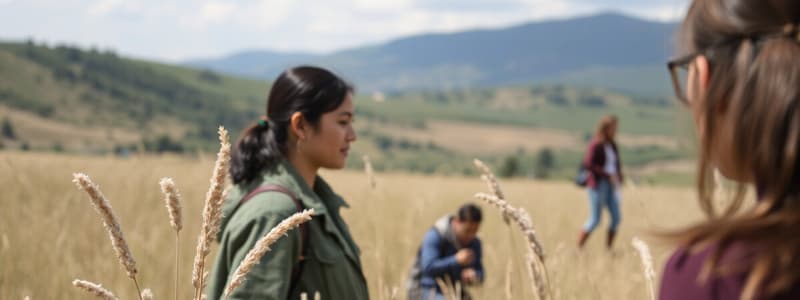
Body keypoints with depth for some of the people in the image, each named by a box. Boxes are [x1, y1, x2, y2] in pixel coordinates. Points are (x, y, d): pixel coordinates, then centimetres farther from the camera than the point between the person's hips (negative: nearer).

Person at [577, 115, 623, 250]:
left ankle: (608, 249, 6)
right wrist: (608, 174, -21)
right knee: (594, 220, -7)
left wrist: (619, 176, 4)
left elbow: (617, 163, 23)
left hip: (611, 185, 7)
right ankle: (578, 249, 2)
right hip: (598, 184, -7)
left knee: (616, 218, -2)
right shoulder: (596, 145, -11)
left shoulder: (612, 145, 12)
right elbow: (587, 164, -20)